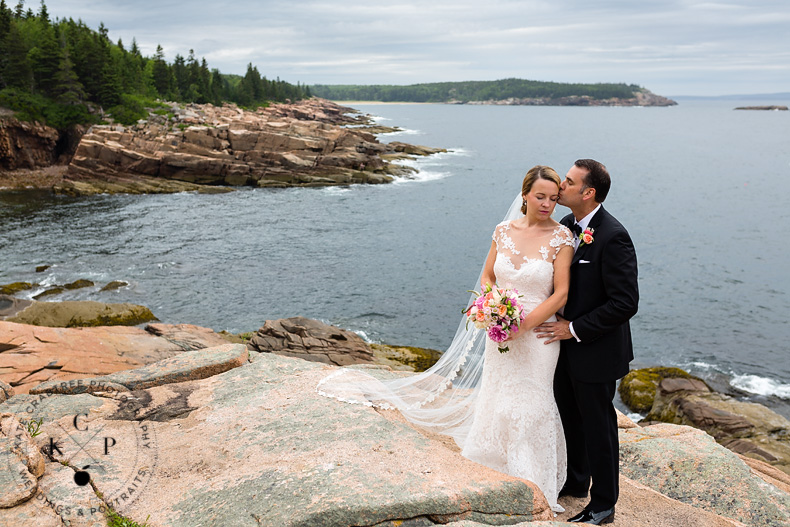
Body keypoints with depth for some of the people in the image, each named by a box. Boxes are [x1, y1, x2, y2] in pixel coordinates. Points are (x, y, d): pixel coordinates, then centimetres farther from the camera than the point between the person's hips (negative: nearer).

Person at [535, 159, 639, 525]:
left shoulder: (613, 237, -24)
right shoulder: (565, 227, 1)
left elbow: (625, 303, -24)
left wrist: (575, 329, -20)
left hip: (596, 351, -8)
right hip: (565, 344, 8)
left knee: (598, 426, 9)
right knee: (570, 417, 23)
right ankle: (576, 482, 46)